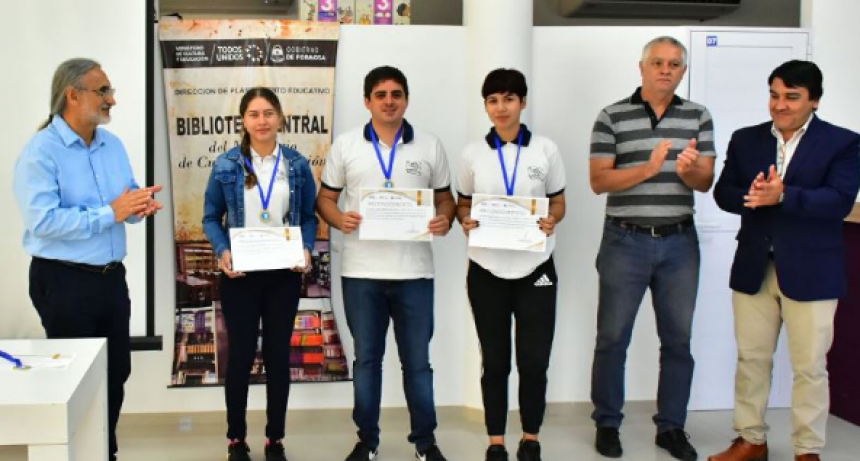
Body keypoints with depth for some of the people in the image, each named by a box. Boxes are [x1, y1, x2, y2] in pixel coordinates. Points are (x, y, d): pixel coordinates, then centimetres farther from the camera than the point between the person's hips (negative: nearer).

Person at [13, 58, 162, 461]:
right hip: (64, 281, -7)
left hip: (112, 276, 7)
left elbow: (126, 199, 13)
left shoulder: (113, 145, 8)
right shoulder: (40, 151, -15)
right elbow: (43, 220, -25)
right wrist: (110, 213, -25)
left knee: (116, 372, 16)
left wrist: (141, 206, -11)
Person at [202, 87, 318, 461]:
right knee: (240, 355, 5)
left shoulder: (297, 164, 2)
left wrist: (306, 249, -11)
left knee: (278, 355, 9)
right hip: (240, 275, -1)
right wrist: (222, 252, -14)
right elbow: (211, 218, 3)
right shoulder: (226, 165, -2)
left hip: (284, 274, 1)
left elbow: (309, 217, 7)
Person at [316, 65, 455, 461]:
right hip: (361, 272, 0)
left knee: (417, 360, 7)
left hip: (414, 271, 0)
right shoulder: (345, 145, 5)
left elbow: (445, 196, 12)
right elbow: (325, 198, 8)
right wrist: (339, 218, -13)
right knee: (366, 358, 10)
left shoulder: (429, 146, 6)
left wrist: (445, 220, -10)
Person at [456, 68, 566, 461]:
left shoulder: (545, 149, 1)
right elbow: (462, 204, 10)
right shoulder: (473, 153, 3)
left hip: (535, 269, 0)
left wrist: (551, 221, -14)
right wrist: (466, 221, -12)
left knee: (534, 360, 1)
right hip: (487, 271, 1)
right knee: (495, 361, 7)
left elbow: (559, 202, 7)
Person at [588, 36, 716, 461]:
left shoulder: (698, 117, 7)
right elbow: (599, 180, -7)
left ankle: (671, 426, 21)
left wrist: (689, 169, -22)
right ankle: (607, 424, 18)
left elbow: (705, 183, 1)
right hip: (625, 241, -2)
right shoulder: (612, 117, -1)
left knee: (678, 339, 8)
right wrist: (647, 169, -22)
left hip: (679, 242, 3)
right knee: (613, 337, 4)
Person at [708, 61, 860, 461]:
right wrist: (750, 197, -20)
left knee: (809, 366, 4)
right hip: (753, 268, 4)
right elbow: (723, 193, 3)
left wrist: (783, 196, -28)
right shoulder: (745, 140, 8)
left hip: (810, 272, -3)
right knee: (751, 359, 13)